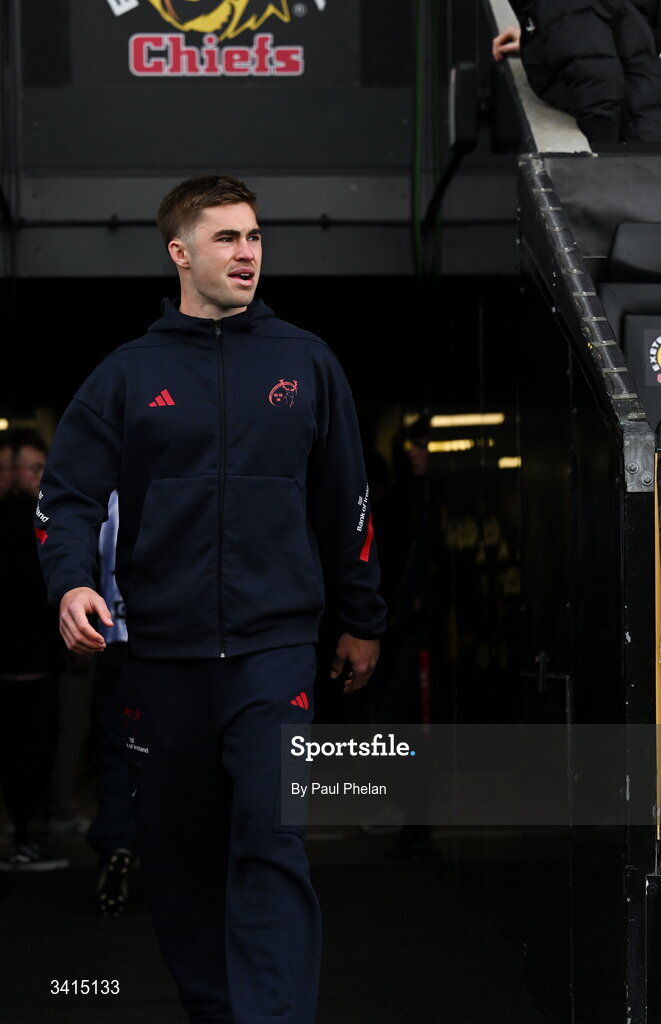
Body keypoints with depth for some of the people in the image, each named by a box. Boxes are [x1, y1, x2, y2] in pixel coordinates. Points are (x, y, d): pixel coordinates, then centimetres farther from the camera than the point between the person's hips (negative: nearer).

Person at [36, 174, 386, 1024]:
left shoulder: (305, 363, 6)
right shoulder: (129, 373, 4)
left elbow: (345, 501, 12)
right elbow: (68, 492, 1)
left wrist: (362, 620, 15)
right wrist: (71, 582, -18)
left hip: (274, 644, -1)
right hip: (163, 650, 1)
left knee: (271, 841, -13)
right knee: (175, 846, 9)